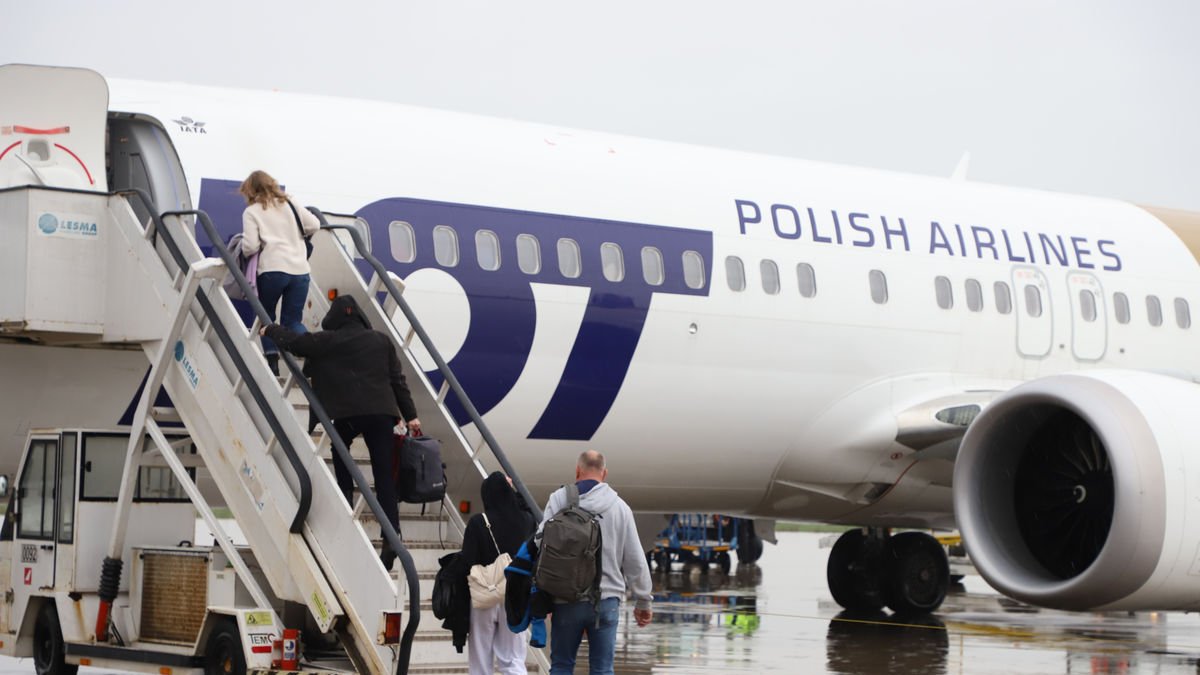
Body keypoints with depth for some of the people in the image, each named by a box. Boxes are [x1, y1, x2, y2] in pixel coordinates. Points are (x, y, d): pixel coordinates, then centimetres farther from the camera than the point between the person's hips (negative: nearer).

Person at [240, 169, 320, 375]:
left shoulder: (251, 212, 6)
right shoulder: (289, 204, 18)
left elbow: (251, 246, -5)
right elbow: (314, 225, 12)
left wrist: (243, 249, 17)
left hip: (272, 269, -4)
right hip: (300, 269, 4)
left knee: (265, 317, 16)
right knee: (292, 320, 10)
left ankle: (272, 360, 2)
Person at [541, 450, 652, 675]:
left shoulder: (558, 500, -3)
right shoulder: (619, 506, 1)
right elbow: (635, 559, 5)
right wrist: (643, 602, 16)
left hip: (566, 599, 0)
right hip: (607, 599, 0)